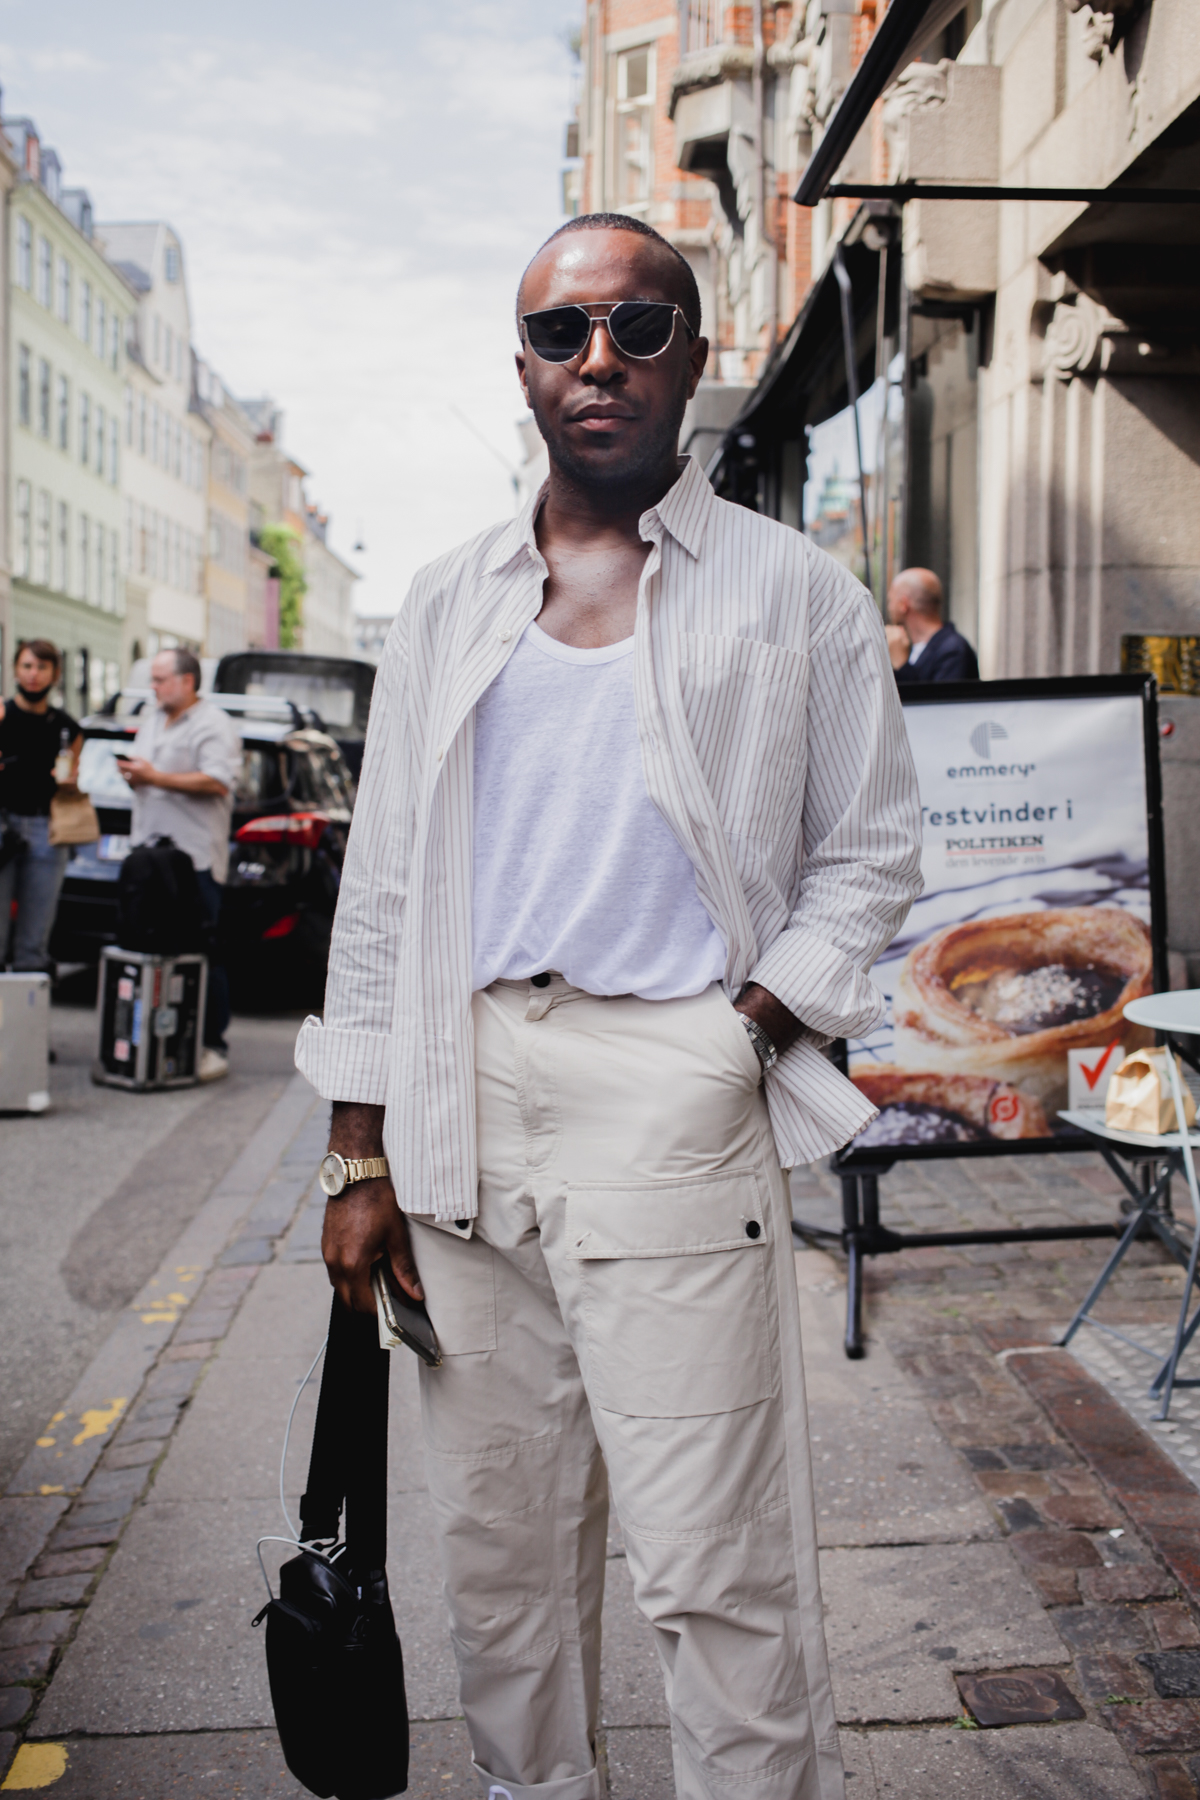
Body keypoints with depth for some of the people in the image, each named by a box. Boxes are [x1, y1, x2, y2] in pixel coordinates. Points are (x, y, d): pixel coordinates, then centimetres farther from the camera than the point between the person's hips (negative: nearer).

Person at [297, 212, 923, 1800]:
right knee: (499, 1534, 15)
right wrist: (362, 1152, 8)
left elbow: (870, 851, 7)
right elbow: (383, 880, 12)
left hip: (674, 1091, -4)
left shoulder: (796, 593, 4)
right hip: (463, 1093, 4)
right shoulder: (449, 601, 12)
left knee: (715, 1564, -3)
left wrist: (749, 1025, -9)